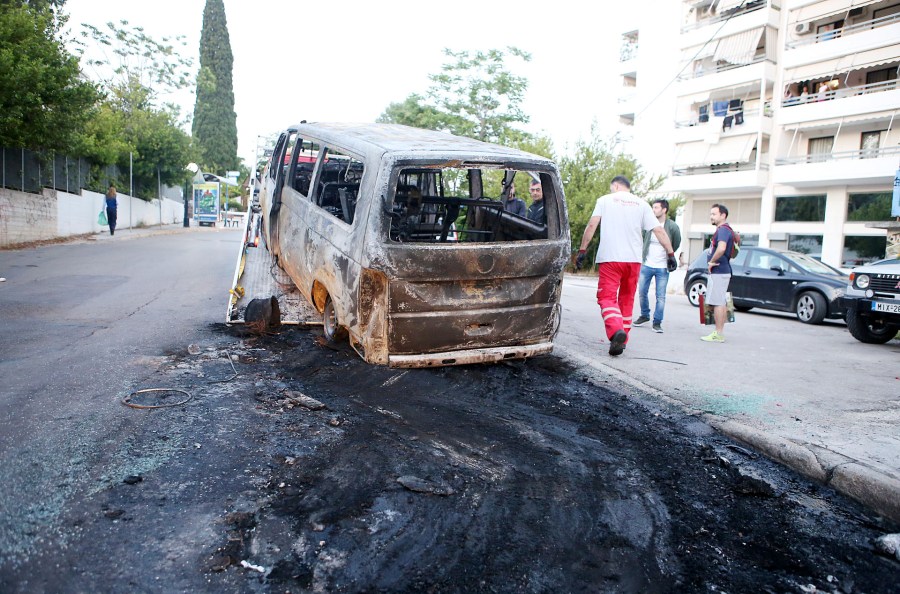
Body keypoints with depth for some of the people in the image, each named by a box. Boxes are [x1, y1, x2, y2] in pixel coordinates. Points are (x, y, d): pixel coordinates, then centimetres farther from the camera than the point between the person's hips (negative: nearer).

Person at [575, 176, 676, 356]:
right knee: (627, 299, 15)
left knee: (607, 297, -4)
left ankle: (616, 330, -29)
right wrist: (670, 253, 9)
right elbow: (659, 230, 7)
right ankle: (622, 339, 19)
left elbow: (592, 225, -4)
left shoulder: (605, 200, 7)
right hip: (634, 259, 4)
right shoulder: (642, 204, 13)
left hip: (610, 258, -3)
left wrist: (582, 250, -1)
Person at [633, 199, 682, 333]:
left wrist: (669, 256, 11)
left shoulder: (672, 227, -9)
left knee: (661, 297, 0)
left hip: (662, 268, -2)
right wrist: (643, 255, 10)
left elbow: (676, 244, 6)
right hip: (646, 265, 2)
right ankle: (644, 316, 29)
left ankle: (657, 322, 10)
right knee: (642, 292, 9)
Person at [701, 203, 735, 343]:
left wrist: (711, 262, -19)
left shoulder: (723, 230, -15)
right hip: (722, 271, 11)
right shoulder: (725, 230, 18)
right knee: (720, 303, 13)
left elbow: (721, 249, -33)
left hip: (718, 272, -11)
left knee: (717, 303, -7)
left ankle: (718, 334, -5)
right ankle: (720, 332, 19)